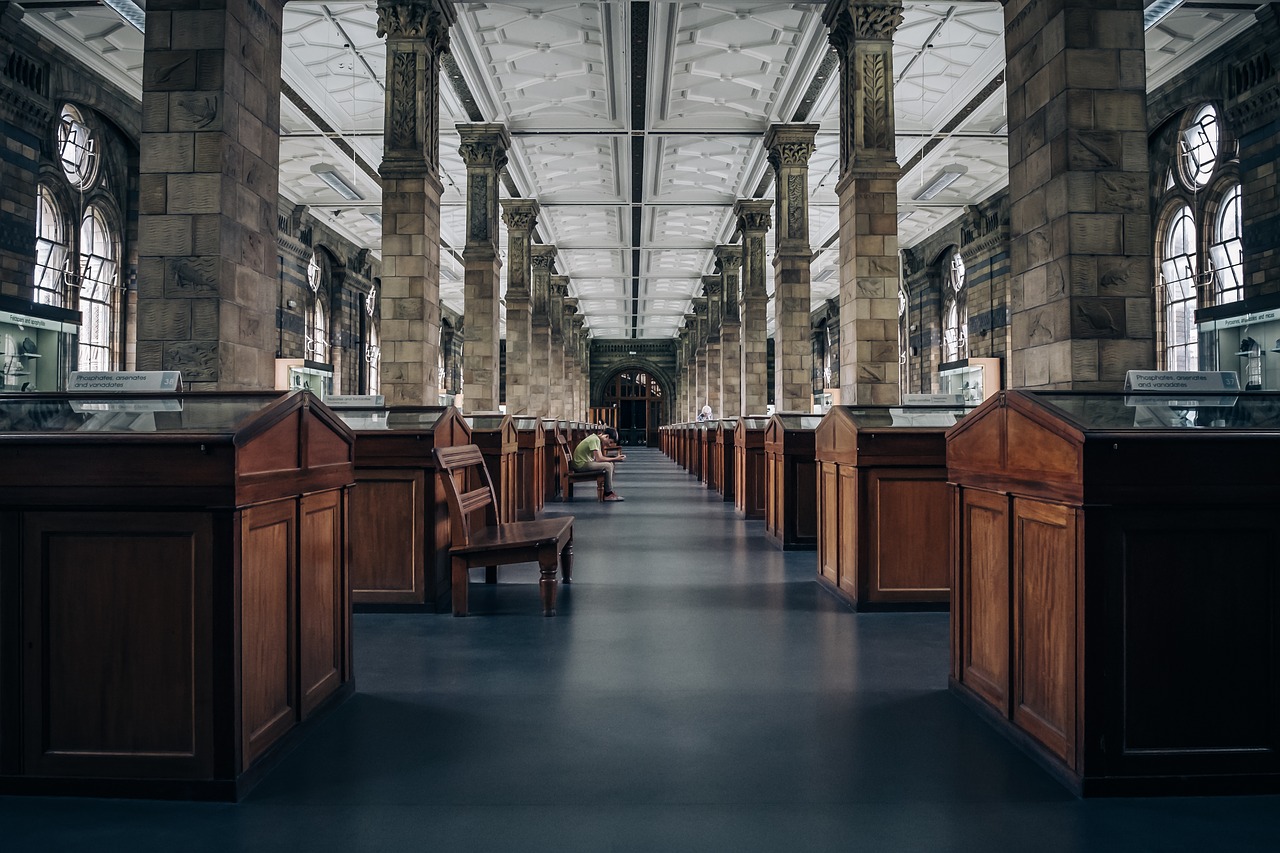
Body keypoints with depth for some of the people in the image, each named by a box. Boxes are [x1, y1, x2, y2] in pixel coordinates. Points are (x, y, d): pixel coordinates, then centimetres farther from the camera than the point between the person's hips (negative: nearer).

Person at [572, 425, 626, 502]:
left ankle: (608, 491, 8)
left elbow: (602, 456, 8)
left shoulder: (597, 438, 10)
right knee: (607, 466, -19)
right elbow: (599, 459, -25)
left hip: (586, 461, 10)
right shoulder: (595, 439, -20)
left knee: (610, 464, 7)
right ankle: (608, 494, -11)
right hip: (581, 464, -10)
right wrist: (615, 459, -21)